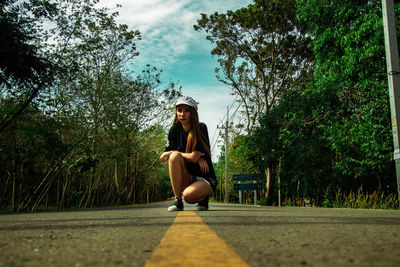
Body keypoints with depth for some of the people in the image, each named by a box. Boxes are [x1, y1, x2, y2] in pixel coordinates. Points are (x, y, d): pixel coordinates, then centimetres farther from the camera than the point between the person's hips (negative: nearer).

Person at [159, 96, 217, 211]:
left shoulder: (201, 128, -10)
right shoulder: (175, 130, 2)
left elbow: (194, 157, -20)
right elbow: (167, 157, -5)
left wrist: (171, 153, -8)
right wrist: (197, 158, -15)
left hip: (205, 178, -4)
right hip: (186, 178, 4)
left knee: (188, 196, -34)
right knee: (175, 156, -26)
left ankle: (204, 196, 4)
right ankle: (177, 200, -19)